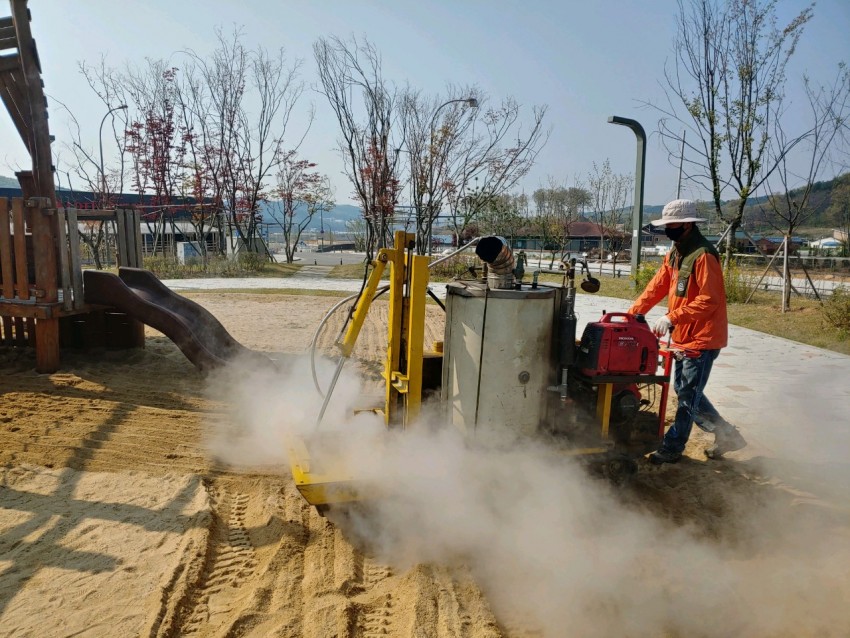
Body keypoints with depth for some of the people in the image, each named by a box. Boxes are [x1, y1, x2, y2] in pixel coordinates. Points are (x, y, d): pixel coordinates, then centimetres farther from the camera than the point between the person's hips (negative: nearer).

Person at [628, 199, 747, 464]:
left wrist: (672, 318, -28)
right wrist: (632, 313, 2)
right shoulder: (676, 252, 11)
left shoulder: (703, 255, -19)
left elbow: (709, 300, -24)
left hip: (702, 338, -10)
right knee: (684, 390, 17)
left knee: (688, 396, 1)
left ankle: (672, 447, 14)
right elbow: (658, 286, 10)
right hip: (684, 335, 10)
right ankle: (726, 433, 30)